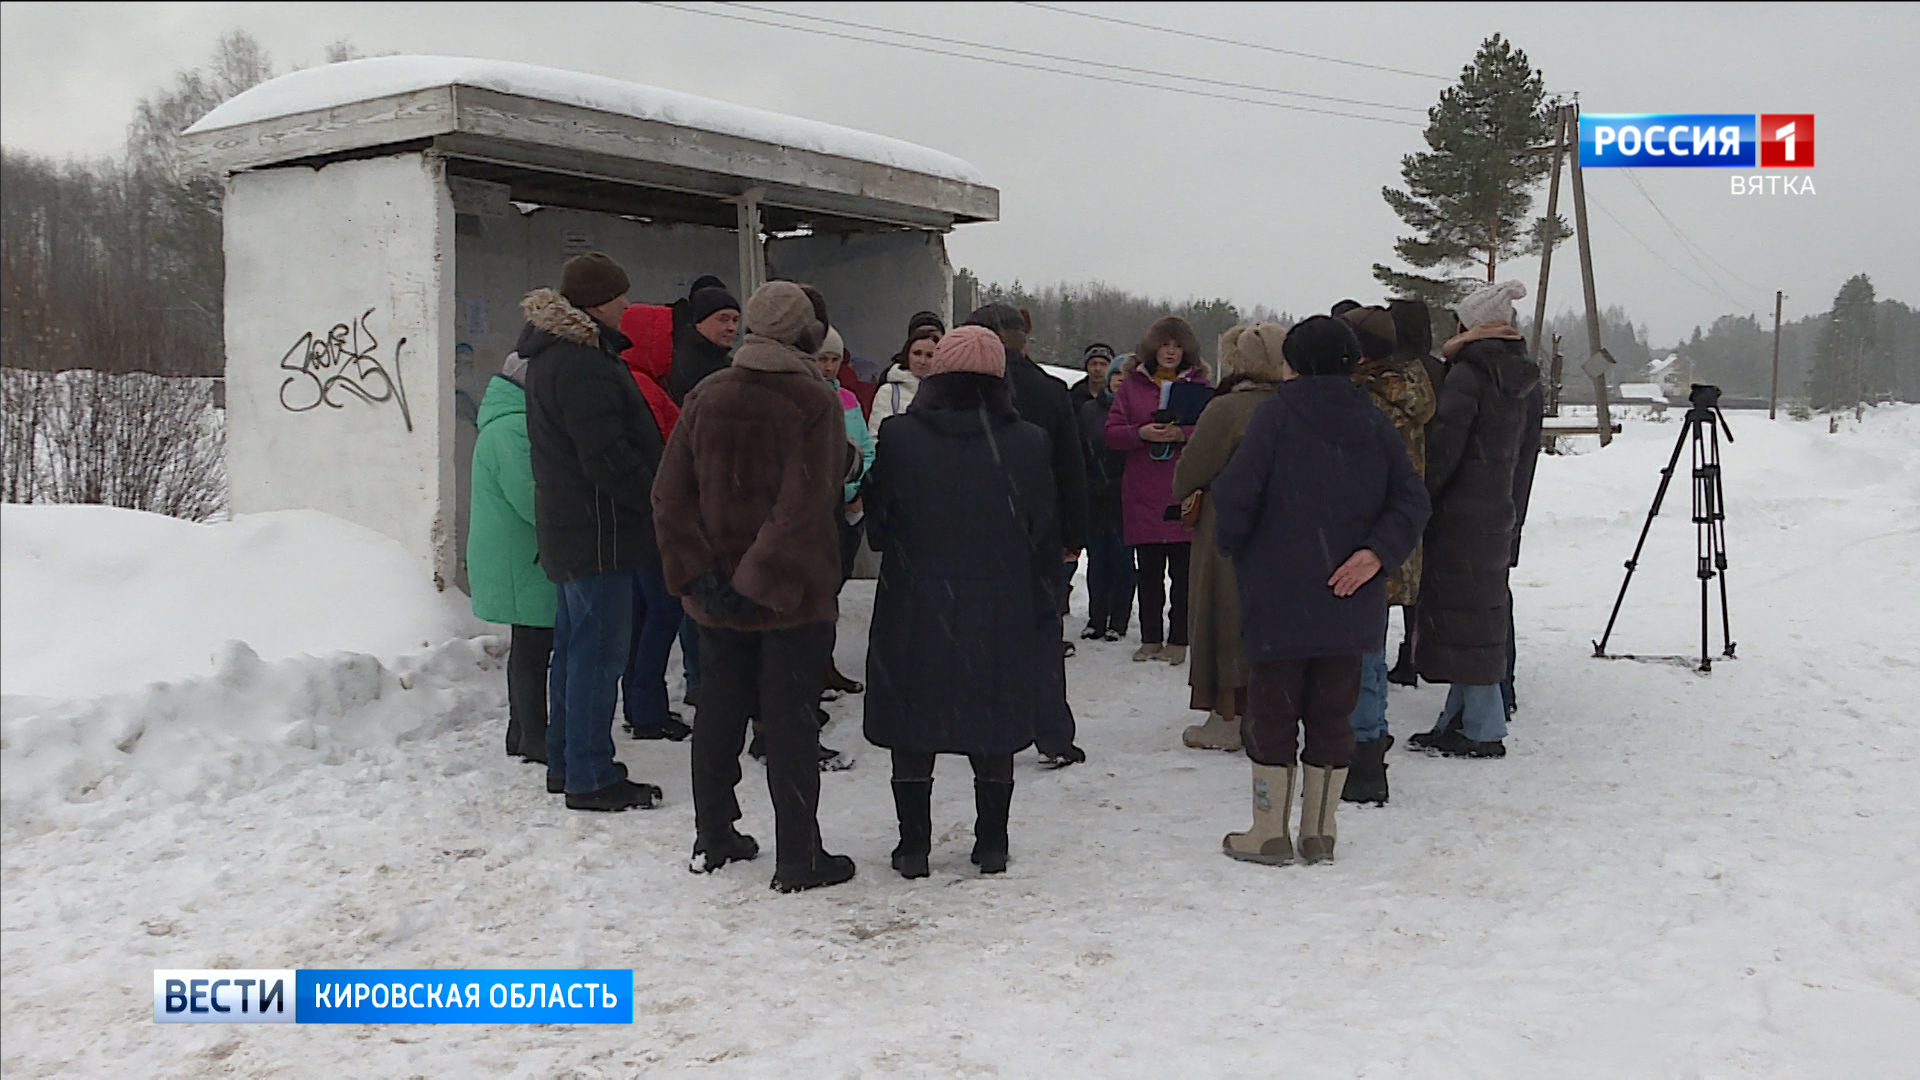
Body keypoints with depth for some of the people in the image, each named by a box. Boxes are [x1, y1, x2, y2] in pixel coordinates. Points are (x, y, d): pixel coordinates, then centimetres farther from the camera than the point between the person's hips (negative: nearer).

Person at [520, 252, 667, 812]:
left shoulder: (554, 353, 15)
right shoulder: (580, 363, -19)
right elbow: (606, 455, -23)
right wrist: (656, 503, -13)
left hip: (570, 528, 11)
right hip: (598, 529, -11)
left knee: (575, 645, 17)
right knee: (600, 650, -5)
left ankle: (566, 762, 27)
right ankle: (590, 778, 2)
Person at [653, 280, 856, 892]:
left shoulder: (706, 397, 2)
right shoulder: (815, 403, -12)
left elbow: (670, 497, -3)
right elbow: (805, 509, -22)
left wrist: (697, 573, -6)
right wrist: (765, 581, -19)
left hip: (718, 596, 5)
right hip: (795, 599, -4)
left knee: (720, 709, 16)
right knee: (791, 721, 2)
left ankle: (712, 841, 27)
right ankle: (799, 859, 8)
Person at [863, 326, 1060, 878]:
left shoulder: (899, 438, -8)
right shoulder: (1029, 443, -5)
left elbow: (877, 525, -1)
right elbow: (1045, 539, 1)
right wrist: (1039, 612, 11)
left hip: (915, 611, -1)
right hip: (1003, 618, 1)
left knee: (912, 732, 10)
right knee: (995, 732, 13)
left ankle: (913, 846, 16)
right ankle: (991, 844, 22)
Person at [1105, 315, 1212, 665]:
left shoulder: (1199, 385, 6)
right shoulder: (1132, 384, 8)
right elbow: (1111, 433, 4)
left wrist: (1183, 434, -17)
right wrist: (1142, 433, -14)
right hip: (1143, 493, 1)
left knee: (1183, 571, 0)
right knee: (1149, 571, 7)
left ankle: (1178, 640, 8)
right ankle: (1151, 639, 16)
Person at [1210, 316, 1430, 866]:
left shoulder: (1276, 414, -8)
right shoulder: (1375, 423, 6)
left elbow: (1235, 494, -13)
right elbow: (1412, 498, -2)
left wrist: (1231, 543, 4)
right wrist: (1378, 552, -11)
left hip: (1279, 598, -4)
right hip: (1351, 603, 4)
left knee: (1272, 711, 7)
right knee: (1332, 713, 12)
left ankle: (1270, 833, 12)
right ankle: (1319, 833, 19)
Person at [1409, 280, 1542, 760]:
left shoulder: (1468, 373, -14)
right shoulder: (1518, 378, 11)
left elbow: (1444, 443, -18)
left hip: (1460, 512, -8)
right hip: (1496, 508, 8)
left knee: (1463, 616, -2)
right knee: (1478, 615, 13)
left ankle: (1483, 730, 2)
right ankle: (1460, 717, 22)